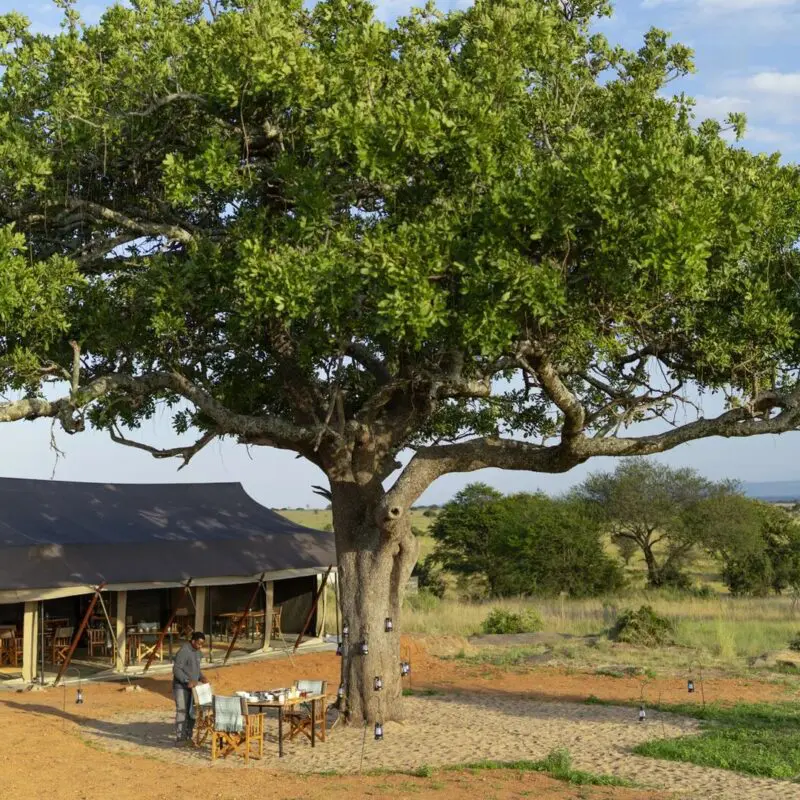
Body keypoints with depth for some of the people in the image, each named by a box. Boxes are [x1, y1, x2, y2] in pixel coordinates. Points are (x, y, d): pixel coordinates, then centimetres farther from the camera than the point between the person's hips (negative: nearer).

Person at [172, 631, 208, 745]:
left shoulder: (197, 652, 8)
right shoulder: (183, 651, -19)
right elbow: (176, 669, -22)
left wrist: (201, 677, 2)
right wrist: (187, 681, -30)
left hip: (192, 687, 8)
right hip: (181, 687, -8)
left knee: (192, 713, 7)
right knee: (182, 712, -9)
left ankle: (188, 736, 14)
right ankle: (180, 738, -6)